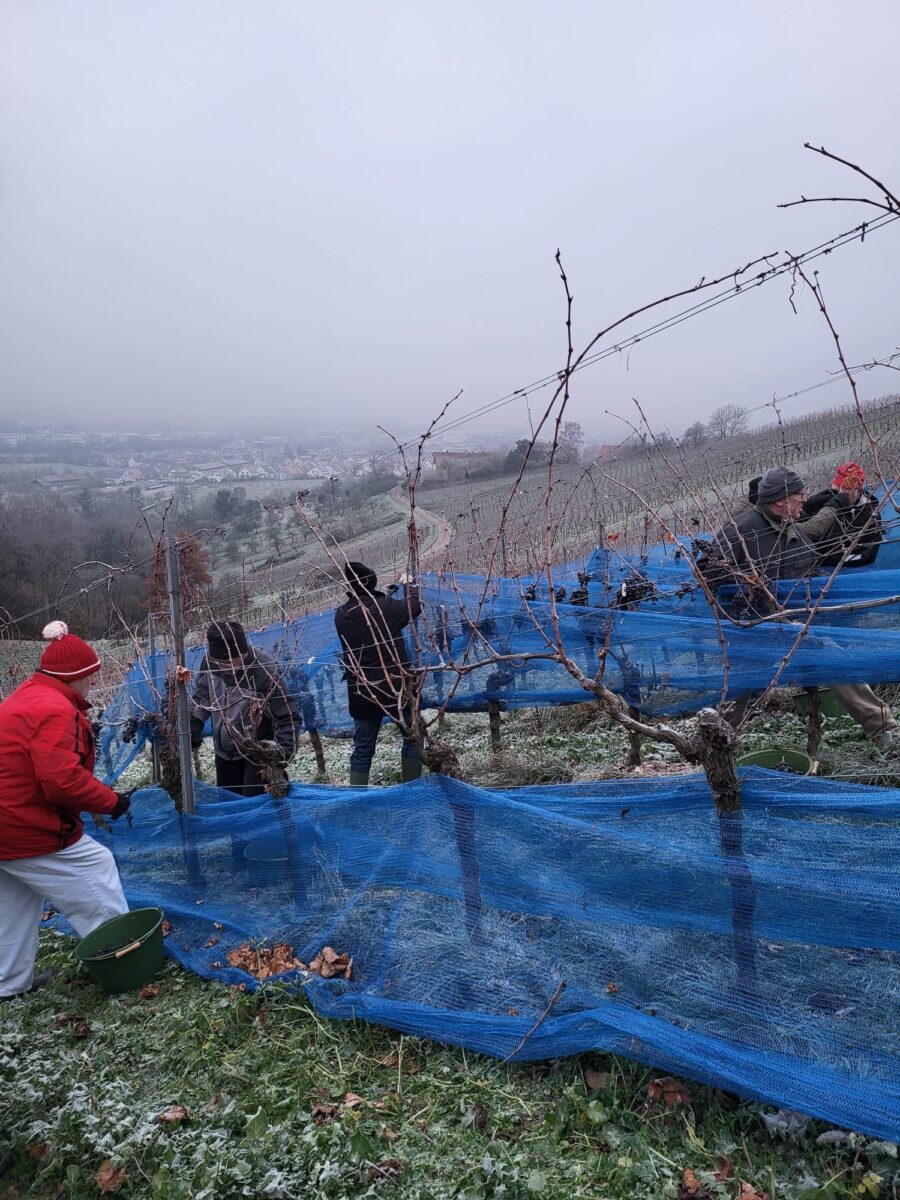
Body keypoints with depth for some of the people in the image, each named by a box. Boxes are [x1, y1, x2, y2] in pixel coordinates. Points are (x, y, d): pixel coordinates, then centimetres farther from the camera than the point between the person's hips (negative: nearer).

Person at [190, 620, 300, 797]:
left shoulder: (266, 672, -30)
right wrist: (192, 724, -7)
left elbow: (288, 718, -23)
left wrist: (282, 754, -33)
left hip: (258, 754, -6)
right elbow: (202, 694, 4)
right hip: (224, 751, 6)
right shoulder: (210, 661, -16)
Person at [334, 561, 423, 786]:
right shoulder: (386, 607, -15)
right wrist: (409, 585, 20)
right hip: (395, 687, -3)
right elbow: (415, 607, 2)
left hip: (361, 692, 4)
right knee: (412, 737, 14)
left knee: (362, 749, 12)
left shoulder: (341, 616, -3)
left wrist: (390, 591, 21)